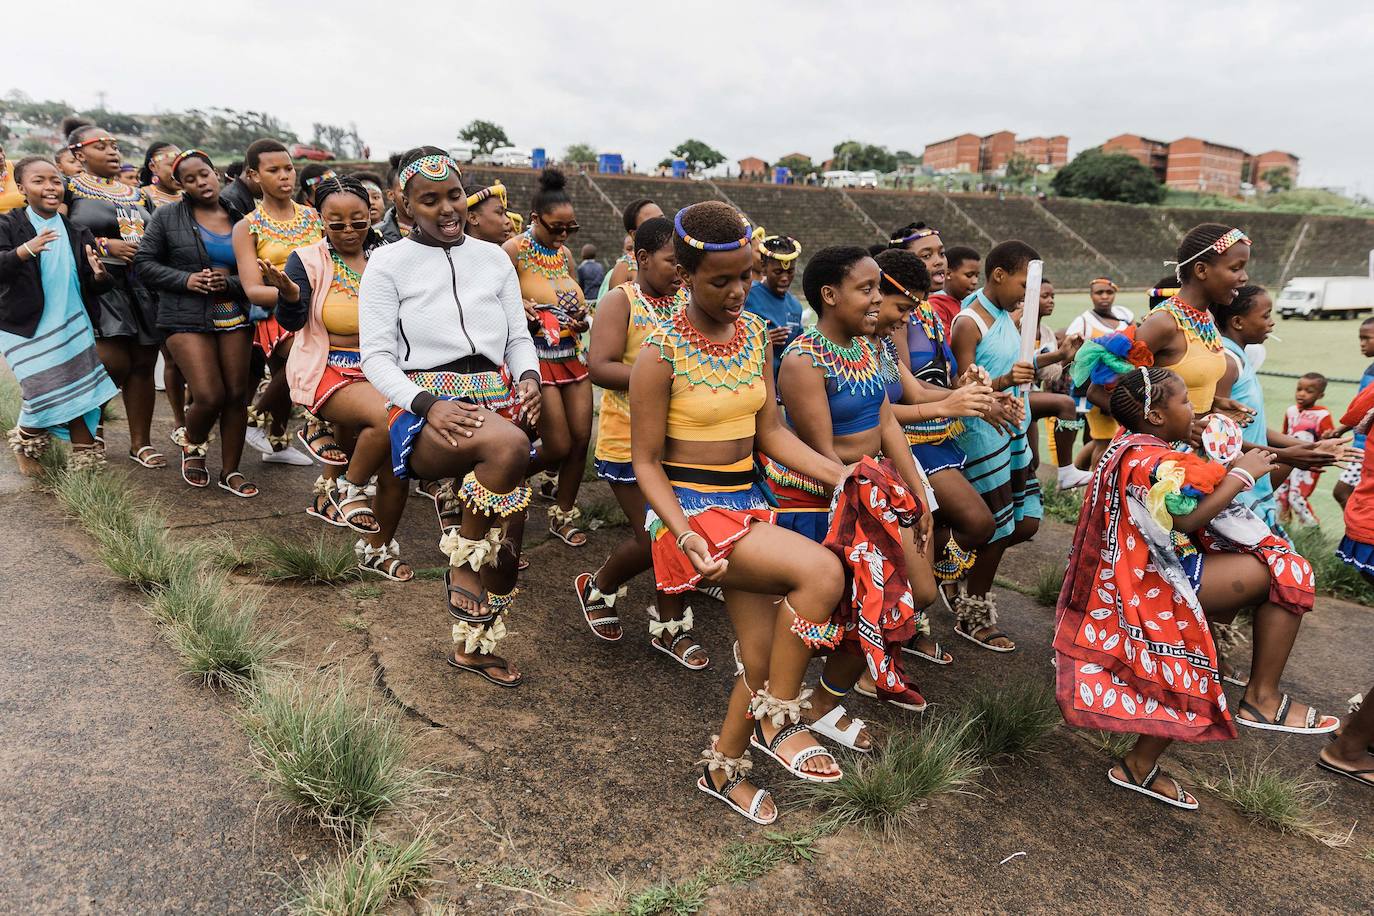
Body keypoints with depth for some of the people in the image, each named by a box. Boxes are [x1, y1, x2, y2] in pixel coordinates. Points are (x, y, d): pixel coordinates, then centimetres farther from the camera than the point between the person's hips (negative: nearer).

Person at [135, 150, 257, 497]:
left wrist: (229, 283, -12)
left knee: (237, 395, 2)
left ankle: (230, 471, 16)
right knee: (209, 396, -12)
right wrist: (186, 279, -12)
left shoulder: (239, 219, 9)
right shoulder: (167, 216, 3)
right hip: (188, 319, -3)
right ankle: (192, 445, 22)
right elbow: (144, 263, 2)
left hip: (235, 317, 3)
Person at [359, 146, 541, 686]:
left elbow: (519, 337, 19)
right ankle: (464, 562, -14)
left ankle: (473, 645, 19)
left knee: (501, 542, -5)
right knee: (508, 444, -36)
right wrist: (428, 404, -18)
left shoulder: (493, 258, 18)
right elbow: (376, 357, -1)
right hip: (424, 404, -4)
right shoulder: (388, 263, 6)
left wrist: (528, 376, -5)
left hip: (496, 397, 4)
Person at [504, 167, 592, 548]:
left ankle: (563, 515, 21)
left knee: (582, 439, 3)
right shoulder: (514, 250, -8)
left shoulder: (565, 254, 11)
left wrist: (581, 321, 0)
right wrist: (523, 316, -24)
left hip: (573, 357, 6)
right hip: (538, 359, -6)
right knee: (559, 446, -6)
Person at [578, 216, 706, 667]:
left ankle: (668, 625, 26)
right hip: (631, 441, -5)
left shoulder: (689, 299, 9)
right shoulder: (620, 301, -8)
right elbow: (599, 367, -20)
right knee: (652, 539, -3)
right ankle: (599, 587, 28)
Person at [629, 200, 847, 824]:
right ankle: (778, 721, -6)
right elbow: (646, 461, -11)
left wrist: (842, 475, -4)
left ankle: (723, 769, 34)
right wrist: (684, 534, -25)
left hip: (747, 504, 7)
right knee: (821, 571, -27)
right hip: (692, 509, -7)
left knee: (763, 660, 8)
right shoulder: (663, 353, -14)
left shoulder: (753, 334, 5)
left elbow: (770, 432, 8)